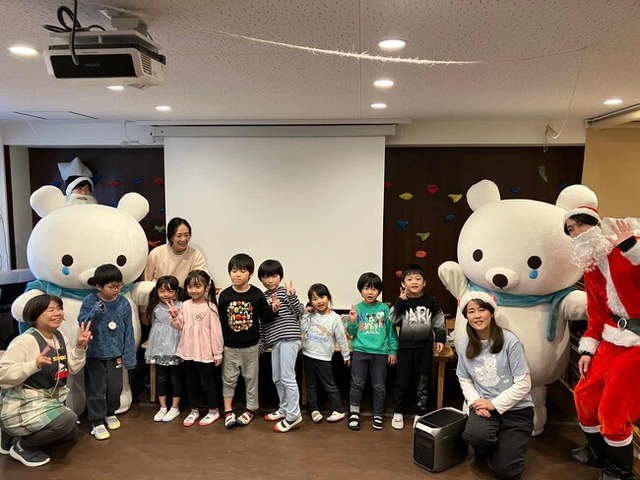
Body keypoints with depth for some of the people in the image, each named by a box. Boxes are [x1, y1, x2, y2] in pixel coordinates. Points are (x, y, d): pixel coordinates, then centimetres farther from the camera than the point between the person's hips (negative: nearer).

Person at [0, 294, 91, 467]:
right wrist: (35, 364, -37)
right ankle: (21, 446, -3)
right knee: (68, 419, -27)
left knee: (70, 432, 19)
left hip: (48, 401, 9)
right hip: (21, 406, -9)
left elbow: (73, 368, 6)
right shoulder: (25, 341, -21)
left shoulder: (60, 337, 4)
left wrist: (80, 348, -10)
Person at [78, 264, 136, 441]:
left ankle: (110, 413, 37)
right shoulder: (90, 301, -13)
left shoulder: (123, 303, -8)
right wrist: (96, 312, -35)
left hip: (115, 353, 2)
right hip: (94, 354, -2)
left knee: (115, 387, 11)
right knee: (97, 389, 5)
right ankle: (97, 422, 22)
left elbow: (128, 332, -4)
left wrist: (129, 357, -4)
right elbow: (83, 324, -18)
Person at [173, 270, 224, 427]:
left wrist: (218, 353, -10)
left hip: (205, 353, -5)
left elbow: (215, 331, -12)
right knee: (191, 382, 17)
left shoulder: (210, 307, -14)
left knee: (206, 382, 8)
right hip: (188, 351, 5)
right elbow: (182, 327, 9)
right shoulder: (185, 305, 2)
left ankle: (213, 411, 26)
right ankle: (194, 411, 34)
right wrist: (175, 317, -8)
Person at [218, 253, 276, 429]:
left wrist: (273, 310, -24)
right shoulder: (225, 295, -7)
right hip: (229, 346, 1)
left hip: (250, 345, -1)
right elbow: (220, 320, -2)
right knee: (228, 378, 10)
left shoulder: (256, 294, -10)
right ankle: (228, 411, 24)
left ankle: (250, 409, 30)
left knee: (251, 377, 13)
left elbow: (264, 317, -4)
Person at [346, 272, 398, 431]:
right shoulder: (357, 309, 0)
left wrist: (393, 350, 1)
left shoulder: (384, 309, -3)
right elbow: (351, 333, 6)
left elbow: (391, 331, 3)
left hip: (380, 352, 0)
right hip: (360, 351, 0)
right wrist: (352, 322, -12)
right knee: (357, 383, 2)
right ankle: (354, 413, 17)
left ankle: (378, 415, 23)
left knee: (379, 386, 9)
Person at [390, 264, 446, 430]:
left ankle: (420, 414, 25)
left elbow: (439, 321, 9)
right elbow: (393, 321, -12)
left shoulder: (430, 301, 0)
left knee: (422, 383, 10)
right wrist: (400, 302, -19)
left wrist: (440, 339, 2)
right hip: (405, 347, -1)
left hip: (425, 348, 1)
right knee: (402, 382, 6)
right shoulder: (402, 301, -2)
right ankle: (398, 413, 23)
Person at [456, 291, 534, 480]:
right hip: (484, 406, 2)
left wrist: (494, 404, -17)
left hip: (515, 409, -2)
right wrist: (475, 402, -13)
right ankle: (483, 453, 7)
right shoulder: (464, 344, -1)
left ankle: (504, 445, 29)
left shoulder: (510, 341, -15)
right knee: (477, 434, -32)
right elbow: (464, 380, 6)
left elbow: (523, 384, -13)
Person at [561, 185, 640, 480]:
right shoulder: (590, 268, 9)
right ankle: (598, 452, 38)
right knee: (585, 394, 13)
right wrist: (587, 350, 10)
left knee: (613, 408, -2)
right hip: (613, 338, 8)